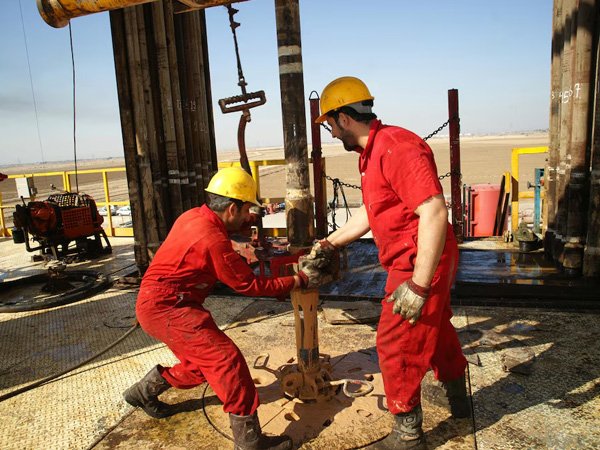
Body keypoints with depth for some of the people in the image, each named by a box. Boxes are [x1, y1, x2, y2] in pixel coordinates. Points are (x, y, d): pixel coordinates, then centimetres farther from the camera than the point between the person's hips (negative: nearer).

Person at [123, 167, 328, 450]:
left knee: (205, 362, 18)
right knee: (226, 358, -15)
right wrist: (300, 281, -10)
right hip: (164, 308, -10)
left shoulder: (195, 216, 2)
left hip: (158, 303, 10)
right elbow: (251, 286, -16)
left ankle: (144, 392, 36)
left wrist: (247, 222, 11)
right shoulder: (213, 240, -24)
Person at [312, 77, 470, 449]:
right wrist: (331, 243, 20)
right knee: (436, 328, 25)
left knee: (396, 345, 2)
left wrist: (419, 286, -30)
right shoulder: (373, 152, 9)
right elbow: (370, 213, 18)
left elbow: (435, 212, -30)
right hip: (411, 264, 10)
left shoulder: (396, 146, -24)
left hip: (420, 266, -10)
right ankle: (458, 400, 49)